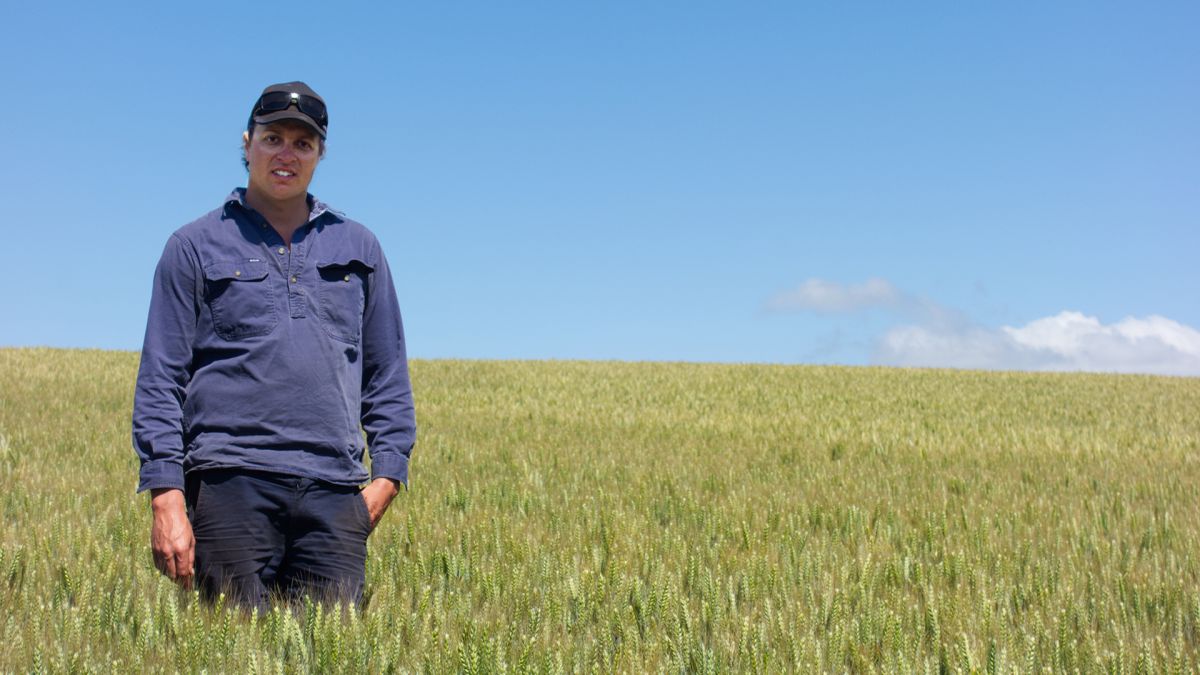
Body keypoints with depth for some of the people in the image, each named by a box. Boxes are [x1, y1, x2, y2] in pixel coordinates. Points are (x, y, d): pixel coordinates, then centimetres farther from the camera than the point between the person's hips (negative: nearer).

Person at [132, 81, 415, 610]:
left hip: (334, 488, 2)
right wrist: (166, 497, -6)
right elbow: (161, 379, 5)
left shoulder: (358, 247, 18)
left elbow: (388, 374, 20)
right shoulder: (195, 246, 10)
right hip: (231, 481, -2)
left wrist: (386, 474, 6)